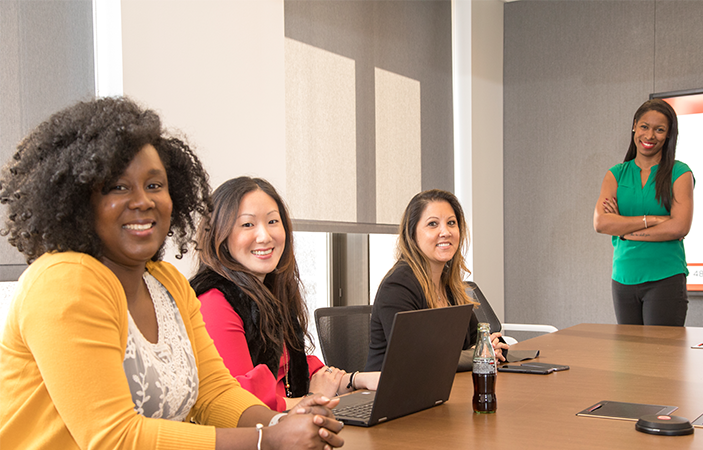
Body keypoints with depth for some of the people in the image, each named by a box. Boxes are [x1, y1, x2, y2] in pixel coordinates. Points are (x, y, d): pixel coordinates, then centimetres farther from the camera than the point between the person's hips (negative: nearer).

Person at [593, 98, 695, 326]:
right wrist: (652, 219, -13)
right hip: (623, 280, 3)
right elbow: (600, 222, -6)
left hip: (666, 279, -3)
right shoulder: (616, 174, 9)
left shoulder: (680, 173, 1)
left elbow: (679, 227, -12)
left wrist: (623, 229, -7)